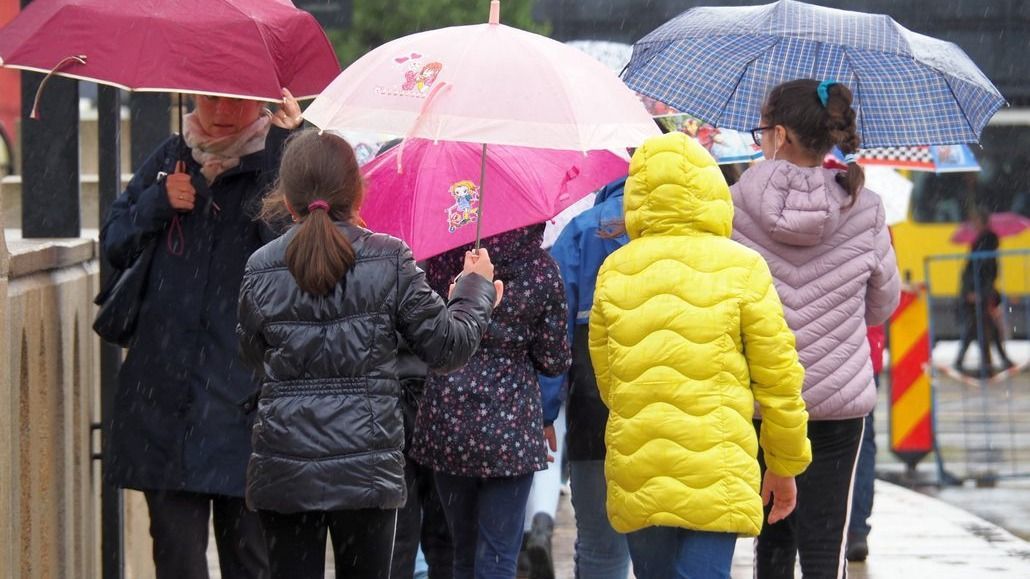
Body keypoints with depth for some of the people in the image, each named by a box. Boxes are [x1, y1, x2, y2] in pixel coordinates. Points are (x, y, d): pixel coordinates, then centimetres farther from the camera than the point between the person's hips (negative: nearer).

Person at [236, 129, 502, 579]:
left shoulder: (261, 270, 0)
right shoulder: (389, 260, -5)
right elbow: (445, 347, -2)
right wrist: (476, 288, 16)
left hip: (282, 471, 1)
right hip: (366, 469, -1)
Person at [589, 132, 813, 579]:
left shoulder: (614, 270, 5)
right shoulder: (741, 268, -3)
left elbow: (606, 381, 12)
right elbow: (778, 377, 0)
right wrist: (785, 465, 13)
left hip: (634, 476, 3)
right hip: (717, 474, -3)